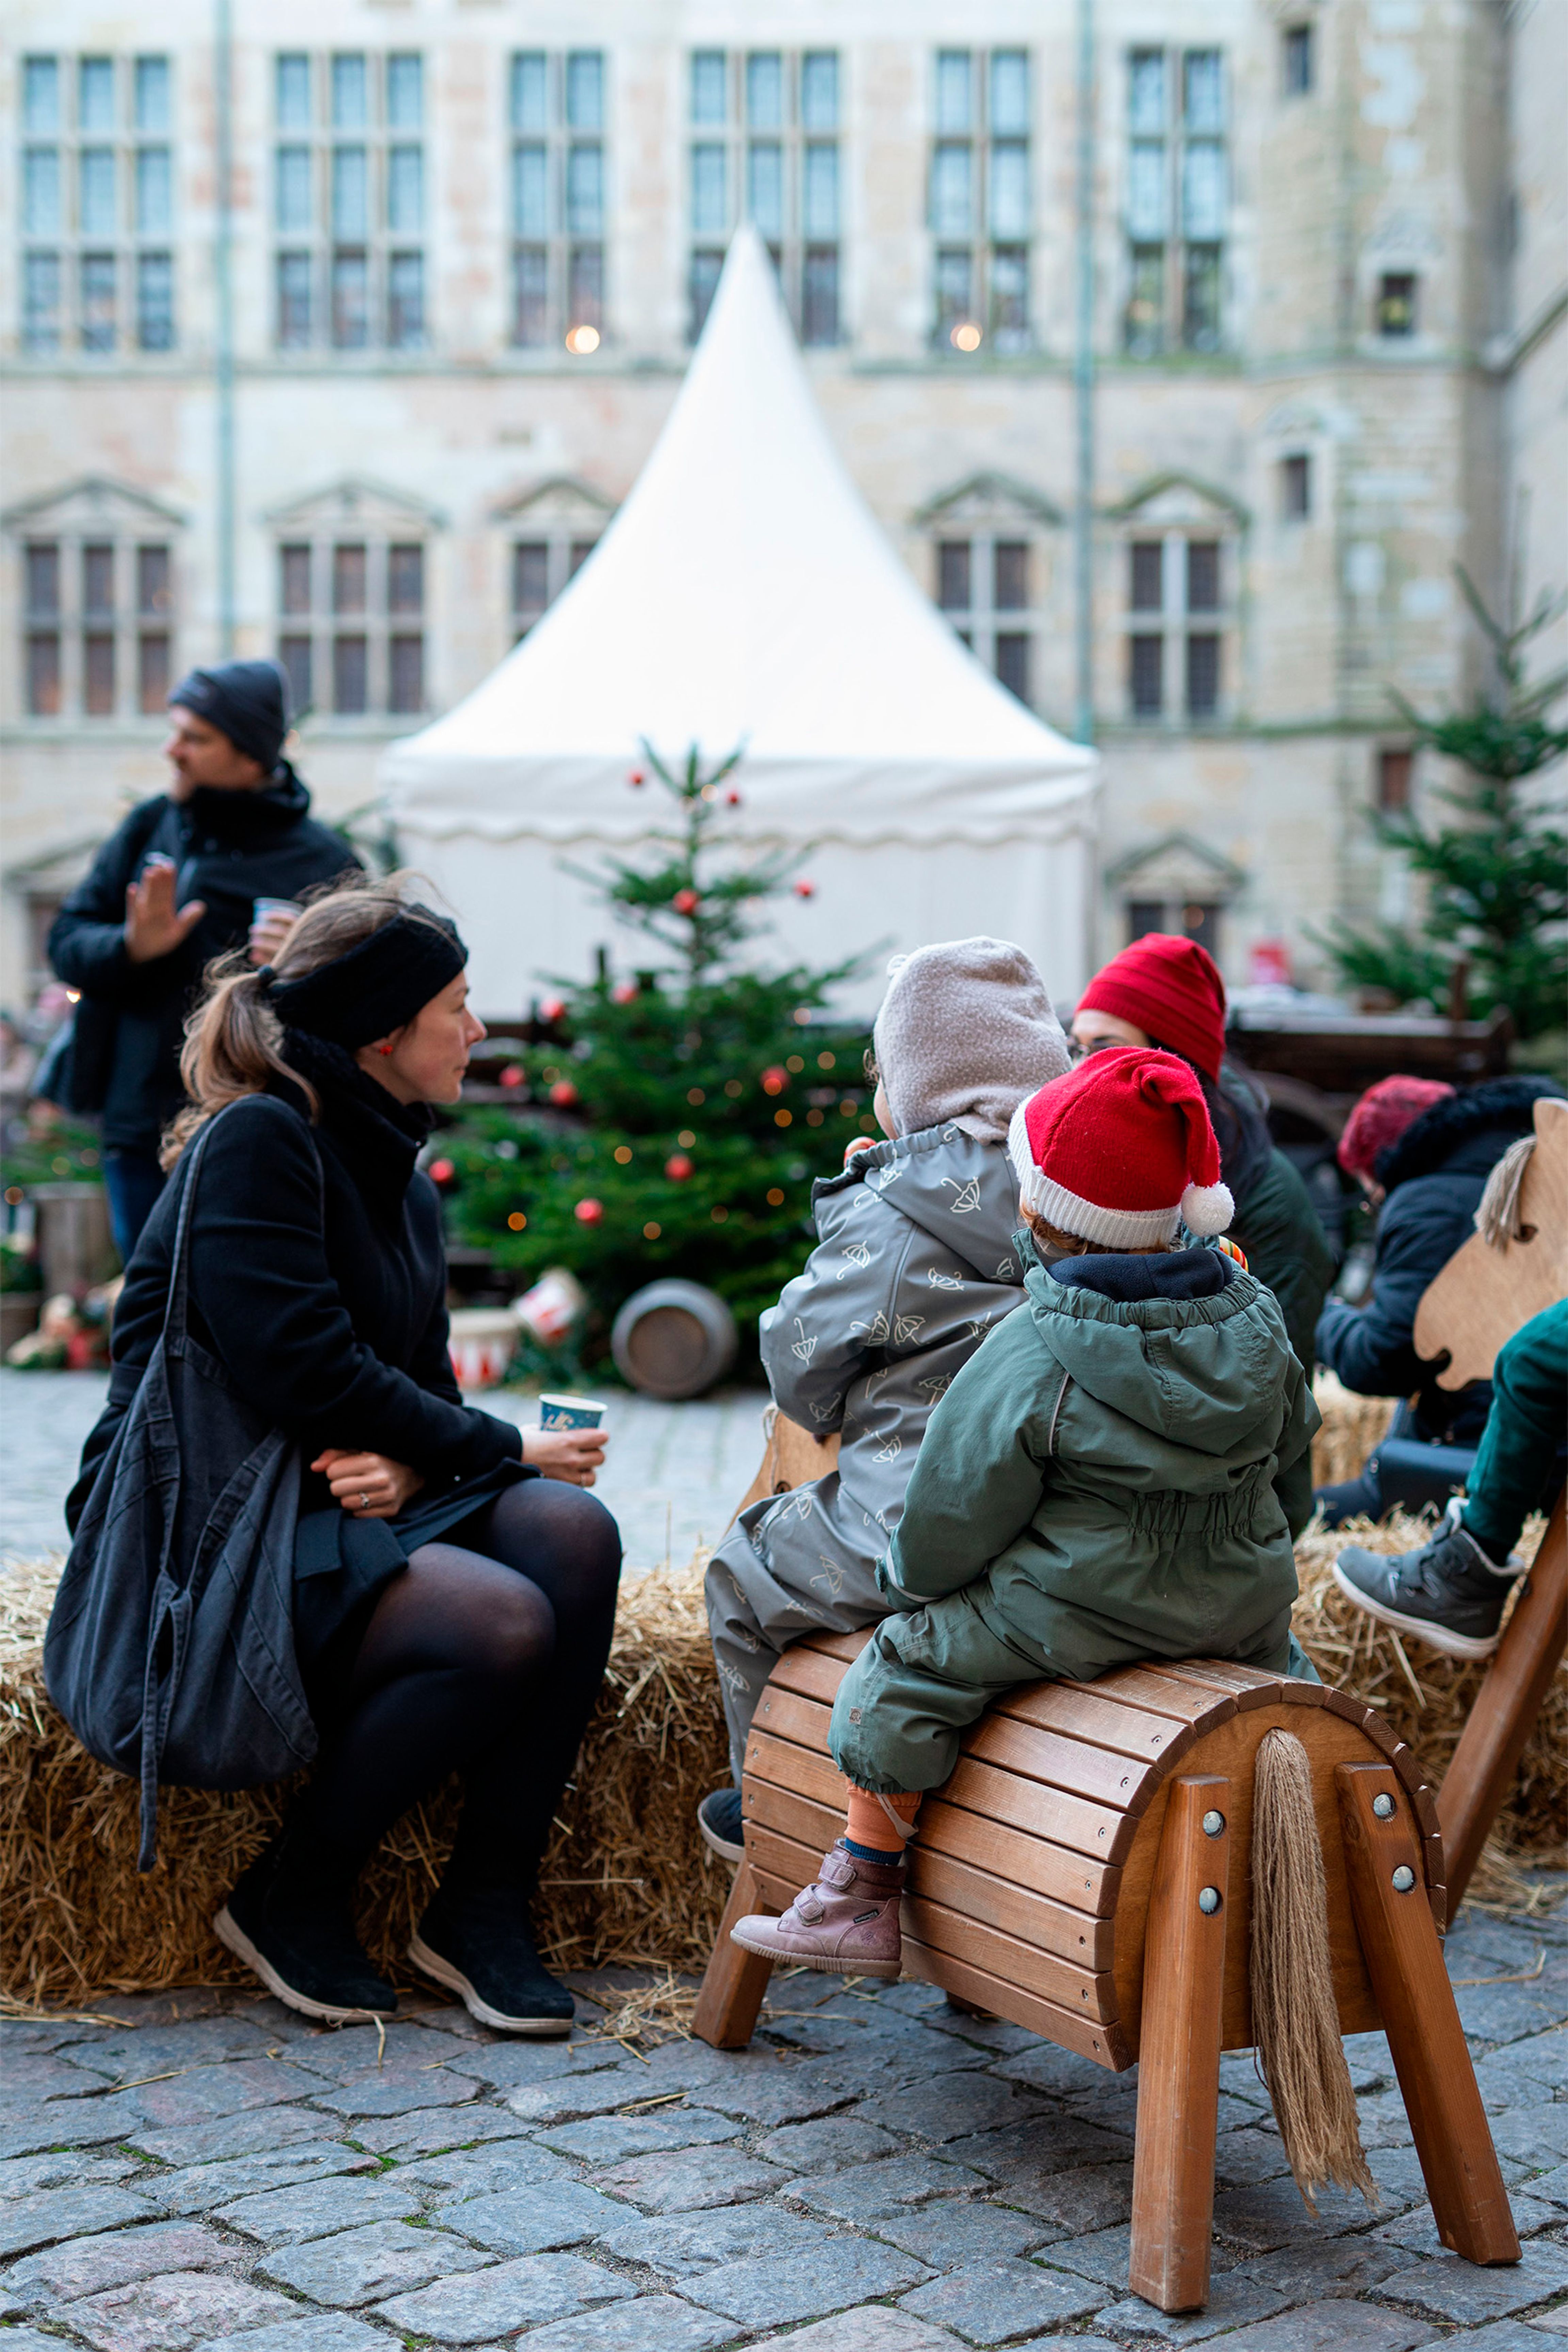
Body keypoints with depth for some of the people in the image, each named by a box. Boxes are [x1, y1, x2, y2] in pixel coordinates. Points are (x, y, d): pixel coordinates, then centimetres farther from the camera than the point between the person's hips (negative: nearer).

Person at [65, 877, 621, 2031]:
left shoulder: (400, 1181, 15)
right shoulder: (258, 1141, -13)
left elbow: (425, 1386, 13)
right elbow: (302, 1369, -22)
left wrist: (410, 1467, -13)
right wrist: (498, 1449, -10)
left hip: (343, 1504, 8)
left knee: (572, 1532, -18)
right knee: (502, 1623, -28)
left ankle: (486, 1906, -11)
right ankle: (292, 1897, -7)